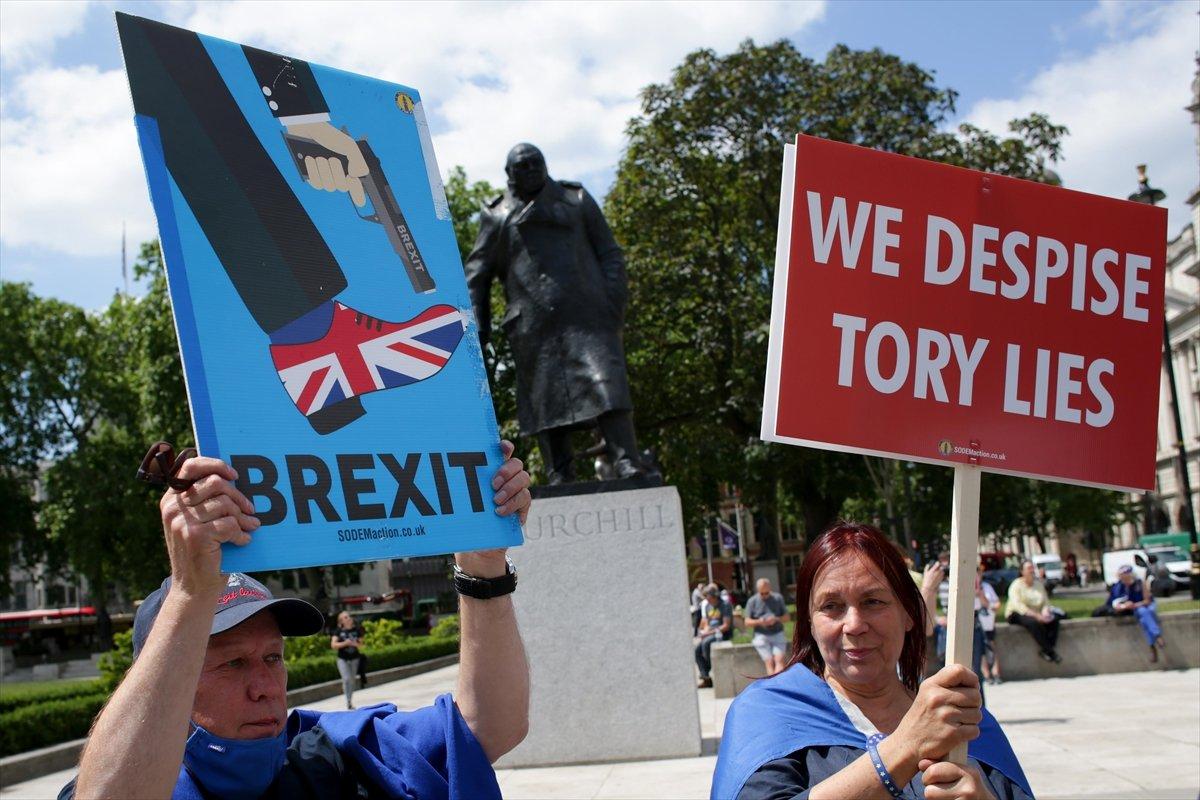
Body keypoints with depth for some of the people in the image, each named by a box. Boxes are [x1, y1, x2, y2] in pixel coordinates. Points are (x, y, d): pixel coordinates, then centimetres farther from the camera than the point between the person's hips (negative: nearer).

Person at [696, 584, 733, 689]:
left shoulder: (725, 605, -11)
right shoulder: (706, 605, 11)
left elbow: (726, 626, -16)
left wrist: (710, 632, -18)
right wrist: (704, 631, -7)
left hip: (724, 634, -7)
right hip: (710, 634, 7)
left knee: (706, 643, -31)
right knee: (697, 649, -14)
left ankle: (710, 671, -14)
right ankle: (706, 678, -12)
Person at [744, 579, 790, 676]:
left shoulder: (778, 598, 8)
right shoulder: (752, 601, 4)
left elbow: (787, 617, 8)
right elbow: (747, 622, 3)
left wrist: (776, 619, -13)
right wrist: (758, 622, -18)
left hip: (777, 634, 1)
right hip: (761, 636, -1)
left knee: (779, 660, -18)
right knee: (769, 662, -15)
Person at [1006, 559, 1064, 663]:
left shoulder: (1039, 583, 10)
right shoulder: (1016, 585, -9)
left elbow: (1046, 601, 6)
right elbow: (1018, 605, -22)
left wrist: (1045, 612, -18)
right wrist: (1035, 615, -31)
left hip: (1036, 614, 6)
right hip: (1017, 614, -6)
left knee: (1054, 619, -21)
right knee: (1034, 622, -36)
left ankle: (1044, 650, -19)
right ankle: (1050, 651, -27)